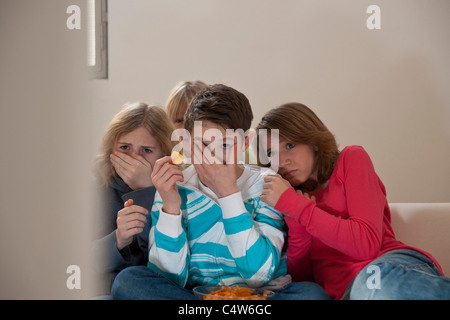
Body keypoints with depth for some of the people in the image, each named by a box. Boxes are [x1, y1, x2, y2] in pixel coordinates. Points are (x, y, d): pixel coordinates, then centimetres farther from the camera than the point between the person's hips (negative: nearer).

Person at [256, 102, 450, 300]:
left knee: (373, 283, -41)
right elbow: (299, 278, 11)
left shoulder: (351, 158, 10)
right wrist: (296, 224, -3)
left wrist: (294, 204, -7)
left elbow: (368, 244, -7)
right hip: (344, 291, 4)